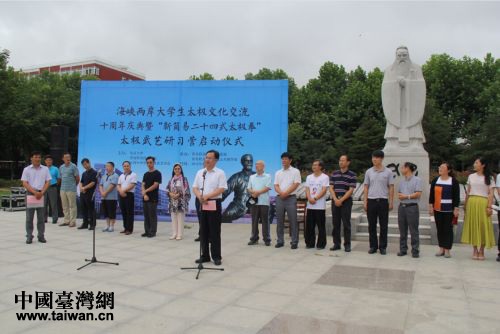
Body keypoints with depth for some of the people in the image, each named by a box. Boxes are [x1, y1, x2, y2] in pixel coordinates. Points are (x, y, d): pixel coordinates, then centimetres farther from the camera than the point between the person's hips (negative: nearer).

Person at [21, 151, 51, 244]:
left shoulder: (45, 169, 7)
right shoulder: (27, 169, 2)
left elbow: (48, 182, 4)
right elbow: (25, 183, -3)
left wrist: (42, 192, -10)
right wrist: (35, 192, -14)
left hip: (41, 195, 1)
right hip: (30, 194, -1)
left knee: (41, 217, 5)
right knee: (29, 218, 2)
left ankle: (41, 236, 11)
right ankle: (29, 236, 8)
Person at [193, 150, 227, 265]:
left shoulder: (220, 173, -3)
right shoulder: (200, 172, 12)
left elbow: (221, 189, -12)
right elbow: (195, 188, 10)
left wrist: (207, 196, -18)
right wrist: (200, 197, -10)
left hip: (214, 204, -5)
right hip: (202, 204, 5)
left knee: (215, 232, 0)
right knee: (203, 231, 9)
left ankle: (216, 257, 9)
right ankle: (205, 255, 18)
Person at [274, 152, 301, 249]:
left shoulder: (295, 171, 2)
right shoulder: (278, 173, 15)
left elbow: (295, 185, -7)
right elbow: (276, 186, 7)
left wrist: (286, 193, -14)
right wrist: (281, 193, -13)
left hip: (291, 198, -4)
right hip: (279, 198, 4)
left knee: (293, 221, -4)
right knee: (279, 221, 6)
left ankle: (294, 242, 1)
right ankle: (280, 241, 14)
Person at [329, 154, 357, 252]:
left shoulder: (352, 175, -2)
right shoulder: (334, 174, 9)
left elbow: (351, 190, -7)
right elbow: (331, 188, 5)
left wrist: (341, 200, -14)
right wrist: (335, 199, -10)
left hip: (346, 201, -3)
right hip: (335, 201, 4)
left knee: (346, 224, -1)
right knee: (336, 223, 6)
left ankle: (347, 245, 7)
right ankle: (336, 244, 14)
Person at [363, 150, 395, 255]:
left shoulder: (388, 172, 1)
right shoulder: (369, 172, 6)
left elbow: (391, 188, 3)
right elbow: (366, 188, 7)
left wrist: (391, 202, -2)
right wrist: (365, 202, 1)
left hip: (383, 201, -1)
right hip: (371, 201, 2)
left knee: (383, 226, 4)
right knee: (372, 225, 6)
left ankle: (383, 247, 14)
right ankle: (373, 246, 16)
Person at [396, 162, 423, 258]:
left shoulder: (417, 180, -4)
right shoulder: (402, 181, 15)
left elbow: (418, 194, -12)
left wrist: (406, 196, -12)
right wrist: (399, 196, -3)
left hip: (412, 207, -6)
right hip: (402, 207, 6)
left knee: (414, 230, -2)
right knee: (402, 230, 9)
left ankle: (415, 251, 5)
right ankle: (403, 249, 16)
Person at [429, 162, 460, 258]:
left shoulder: (454, 181, -4)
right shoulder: (435, 180, 6)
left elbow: (456, 196, -5)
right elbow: (431, 195, 7)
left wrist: (456, 209, -9)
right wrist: (431, 207, 3)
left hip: (449, 210, -4)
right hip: (437, 209, 4)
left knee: (448, 229, 1)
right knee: (439, 229, 9)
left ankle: (447, 250, 9)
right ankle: (441, 249, 18)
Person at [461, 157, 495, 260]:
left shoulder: (489, 178, 3)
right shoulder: (471, 176, 10)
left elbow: (491, 194, -1)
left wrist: (489, 207, -10)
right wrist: (465, 204, 9)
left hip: (483, 203, -2)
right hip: (471, 203, 3)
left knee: (483, 226, -1)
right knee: (473, 225, 3)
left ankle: (481, 251, 10)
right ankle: (475, 250, 12)